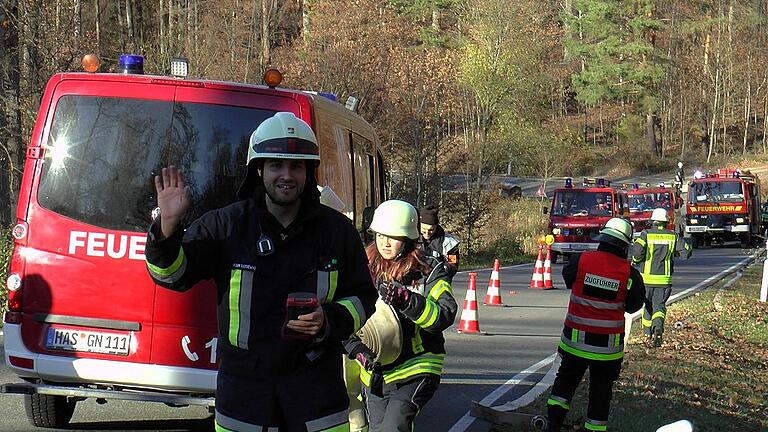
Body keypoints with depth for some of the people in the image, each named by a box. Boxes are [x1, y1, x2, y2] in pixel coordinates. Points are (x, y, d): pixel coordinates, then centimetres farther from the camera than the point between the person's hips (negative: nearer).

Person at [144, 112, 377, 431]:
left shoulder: (337, 229, 4)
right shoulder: (225, 225, 0)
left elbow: (363, 297, 10)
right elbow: (171, 274, -4)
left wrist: (329, 321, -10)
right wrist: (168, 226, -23)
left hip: (316, 379, 1)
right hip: (244, 383, 0)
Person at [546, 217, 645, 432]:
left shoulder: (581, 261, -11)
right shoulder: (630, 274, -12)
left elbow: (568, 279, 9)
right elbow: (633, 305, 0)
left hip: (575, 339, 1)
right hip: (607, 345, -1)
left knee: (566, 378, 21)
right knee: (601, 388, 13)